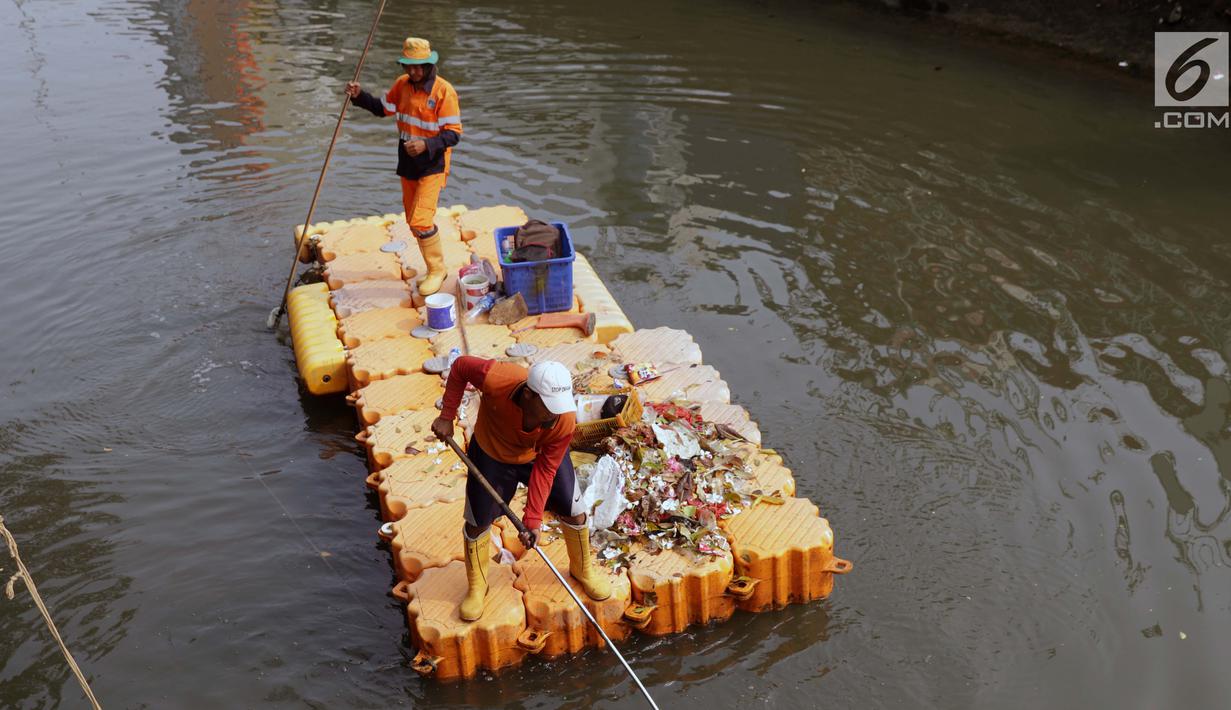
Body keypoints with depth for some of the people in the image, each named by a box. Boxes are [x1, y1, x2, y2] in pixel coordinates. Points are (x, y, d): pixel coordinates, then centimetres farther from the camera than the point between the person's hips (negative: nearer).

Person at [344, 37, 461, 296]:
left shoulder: (444, 91, -18)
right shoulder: (403, 84, 2)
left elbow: (453, 134, -20)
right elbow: (383, 109, 16)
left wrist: (426, 145, -33)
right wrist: (359, 96, 1)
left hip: (433, 165, -7)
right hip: (407, 163, 7)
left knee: (421, 221, -16)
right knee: (414, 222, 15)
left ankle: (436, 270, 4)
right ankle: (434, 269, 31)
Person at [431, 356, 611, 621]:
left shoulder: (564, 420, -36)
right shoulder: (496, 379, -42)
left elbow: (545, 469, -25)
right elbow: (460, 366, -20)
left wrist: (533, 520, -26)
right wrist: (447, 416, -20)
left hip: (542, 453, 1)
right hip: (492, 453, 0)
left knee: (573, 512, 6)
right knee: (478, 521, 5)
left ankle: (583, 569, 35)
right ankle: (476, 587, 30)